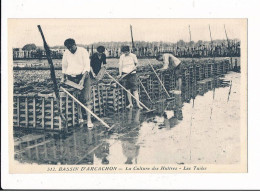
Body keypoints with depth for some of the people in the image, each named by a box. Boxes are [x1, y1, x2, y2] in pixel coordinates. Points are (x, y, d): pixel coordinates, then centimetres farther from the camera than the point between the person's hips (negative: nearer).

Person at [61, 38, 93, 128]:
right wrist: (63, 78, 4)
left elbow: (87, 67, -12)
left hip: (83, 77, -4)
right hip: (71, 79, 4)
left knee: (86, 99, -10)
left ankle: (89, 121, -12)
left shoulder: (83, 51, -7)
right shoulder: (66, 53, 6)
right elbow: (64, 67, 18)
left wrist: (83, 79, -23)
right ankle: (80, 118, 12)